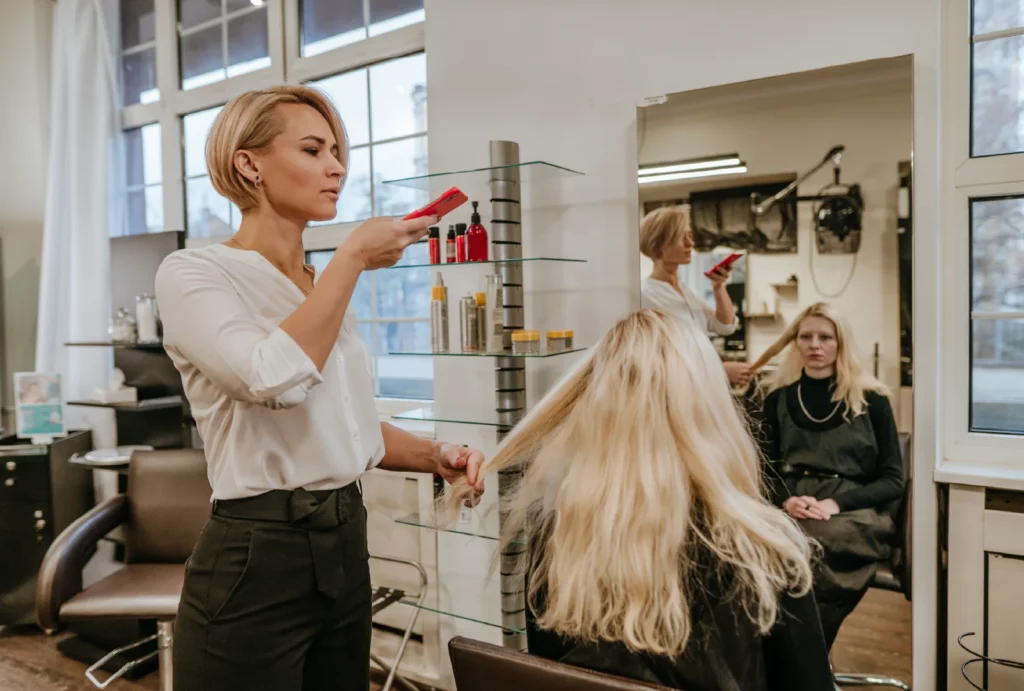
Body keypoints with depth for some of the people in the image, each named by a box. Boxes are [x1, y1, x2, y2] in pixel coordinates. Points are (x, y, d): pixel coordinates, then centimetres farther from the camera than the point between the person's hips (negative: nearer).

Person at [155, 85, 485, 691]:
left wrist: (432, 456, 0)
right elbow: (274, 378, -29)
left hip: (345, 544, 7)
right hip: (256, 557, -6)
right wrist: (353, 257, -20)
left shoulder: (329, 287, 11)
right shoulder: (193, 273, -9)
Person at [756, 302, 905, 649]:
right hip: (791, 509, 2)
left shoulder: (870, 399, 6)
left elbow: (893, 479, 3)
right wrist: (787, 500, -10)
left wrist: (836, 503, -14)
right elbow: (765, 468, 12)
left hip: (856, 511, -1)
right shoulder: (779, 396, 13)